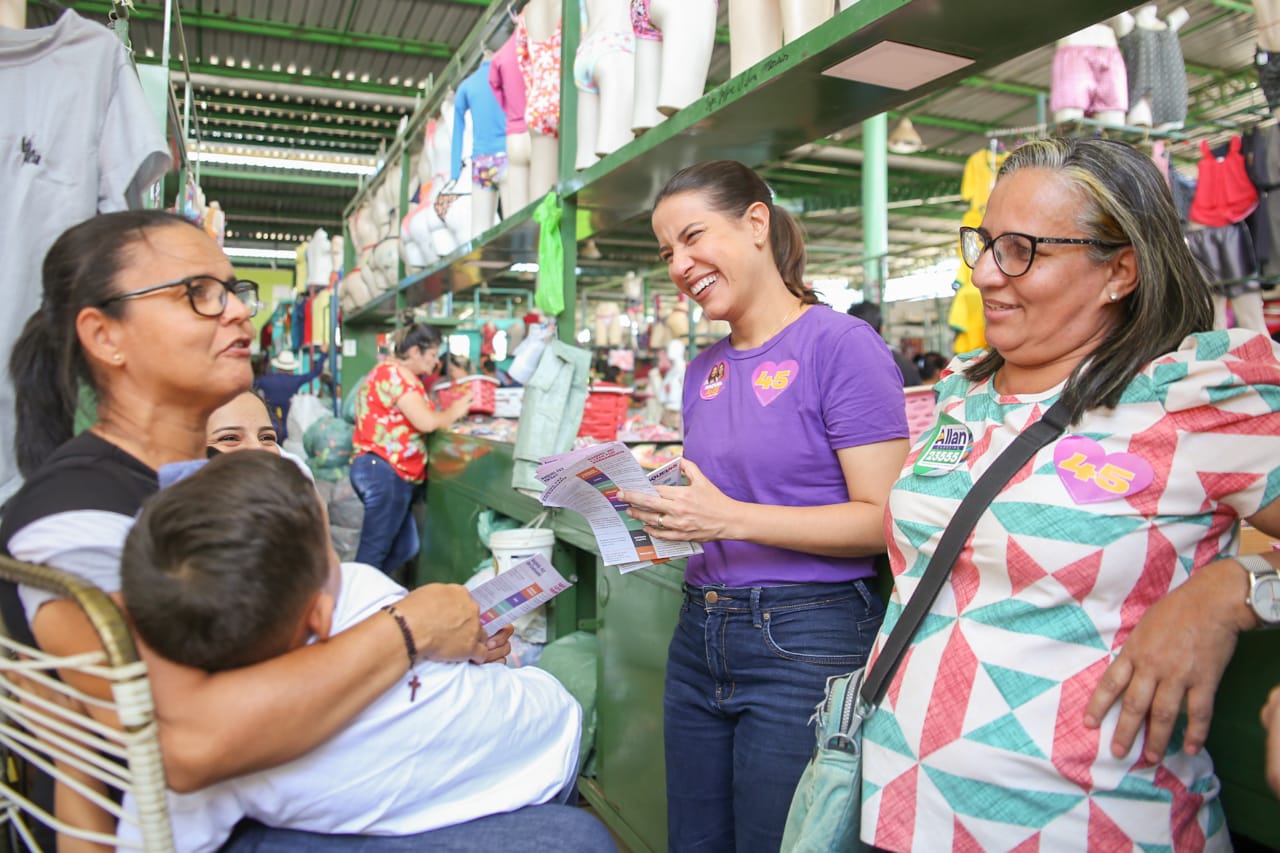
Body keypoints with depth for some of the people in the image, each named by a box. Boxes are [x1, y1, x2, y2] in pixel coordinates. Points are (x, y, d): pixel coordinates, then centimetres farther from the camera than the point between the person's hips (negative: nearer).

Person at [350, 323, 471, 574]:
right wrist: (454, 412, -2)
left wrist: (447, 412, 4)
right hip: (385, 471, -11)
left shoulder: (394, 372, 20)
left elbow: (415, 418, 13)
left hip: (388, 473, 11)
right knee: (374, 551, -5)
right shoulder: (395, 372, -13)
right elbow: (426, 422, -20)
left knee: (404, 549, 14)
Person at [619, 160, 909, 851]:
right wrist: (654, 508, -3)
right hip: (700, 638, 7)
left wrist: (730, 517, -23)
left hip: (806, 639, -7)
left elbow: (884, 520, -16)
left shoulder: (842, 345, -12)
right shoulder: (703, 369, 10)